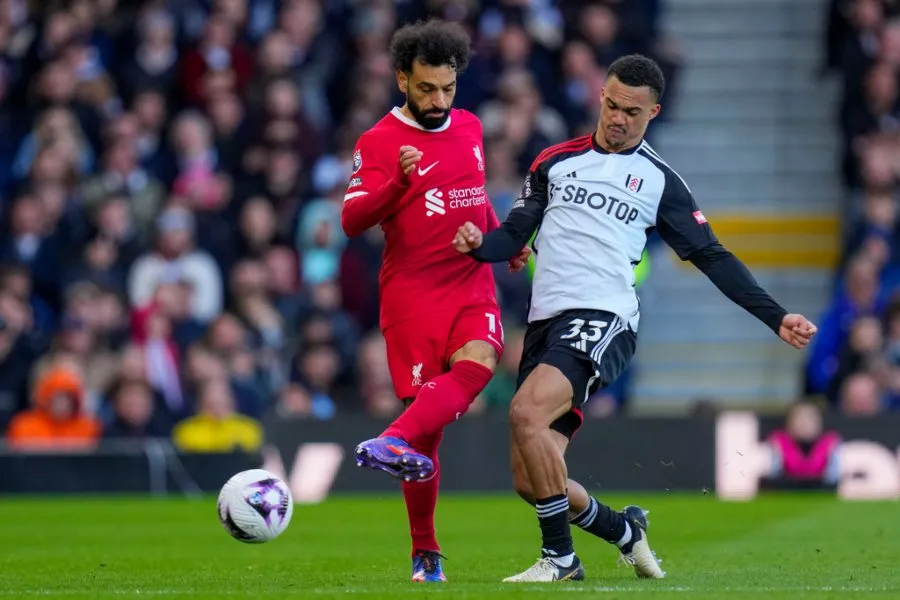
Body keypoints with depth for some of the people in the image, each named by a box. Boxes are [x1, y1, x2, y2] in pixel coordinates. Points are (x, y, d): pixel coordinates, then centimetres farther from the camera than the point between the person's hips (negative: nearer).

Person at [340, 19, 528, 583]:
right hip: (411, 294, -4)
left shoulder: (470, 128, 15)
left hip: (473, 287, 4)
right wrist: (397, 182, -30)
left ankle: (395, 442, -47)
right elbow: (352, 220, -15)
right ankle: (425, 552, 8)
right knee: (430, 426, -6)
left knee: (477, 362, -30)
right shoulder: (379, 142, -3)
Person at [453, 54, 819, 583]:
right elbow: (514, 236, 15)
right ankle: (624, 531, 26)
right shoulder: (555, 161, 16)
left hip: (602, 319, -4)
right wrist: (479, 243, -8)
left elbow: (711, 257, 9)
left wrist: (776, 317, 2)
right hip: (546, 322, 5)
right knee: (530, 478, 0)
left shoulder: (659, 180, 9)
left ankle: (560, 556, -19)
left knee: (527, 412, -30)